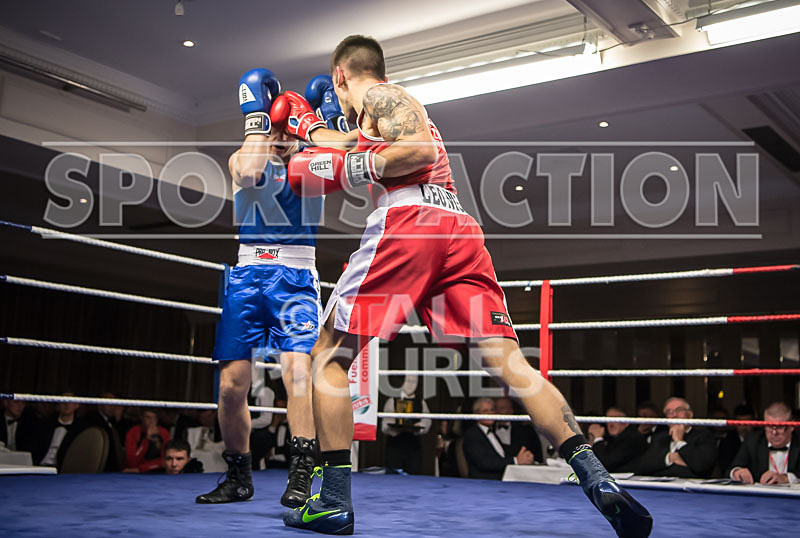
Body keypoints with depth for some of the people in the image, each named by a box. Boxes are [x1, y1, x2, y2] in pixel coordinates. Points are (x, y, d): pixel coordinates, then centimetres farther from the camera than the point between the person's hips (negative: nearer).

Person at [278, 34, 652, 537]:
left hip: (408, 219, -7)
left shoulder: (380, 96, 11)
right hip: (461, 229, 8)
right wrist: (309, 127, 66)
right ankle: (597, 477, -19)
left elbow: (421, 150, -7)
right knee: (510, 362, -4)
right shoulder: (397, 108, 36)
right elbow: (355, 146, 53)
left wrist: (350, 168, 0)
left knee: (330, 357, 4)